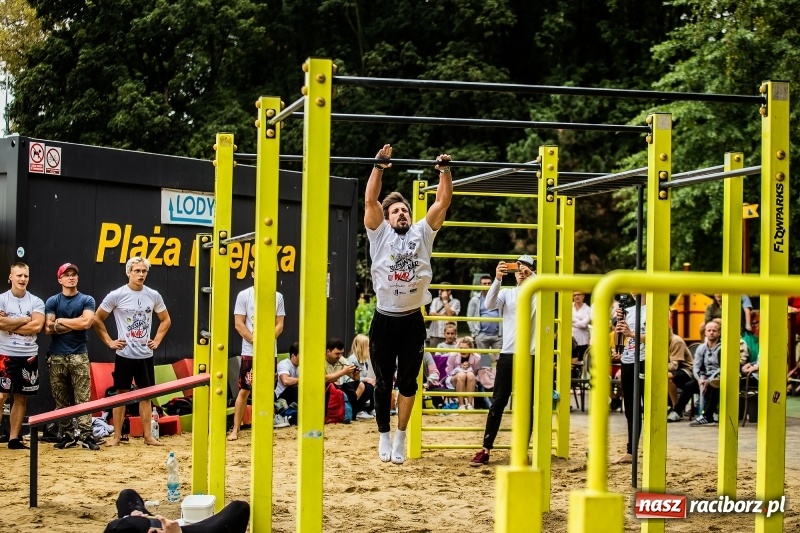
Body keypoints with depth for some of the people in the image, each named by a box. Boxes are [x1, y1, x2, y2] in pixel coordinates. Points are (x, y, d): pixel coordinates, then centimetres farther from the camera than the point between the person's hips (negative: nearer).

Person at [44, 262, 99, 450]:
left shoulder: (87, 300, 5)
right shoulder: (52, 301, 7)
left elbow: (86, 322, -12)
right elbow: (49, 328, -5)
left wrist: (61, 321, -4)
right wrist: (75, 324, -8)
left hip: (79, 355, -2)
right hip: (57, 357, 2)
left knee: (83, 398, -6)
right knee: (61, 399, 5)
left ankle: (86, 435, -10)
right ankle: (66, 435, 10)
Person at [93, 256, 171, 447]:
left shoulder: (153, 296, 2)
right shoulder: (116, 295, -8)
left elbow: (165, 320, 17)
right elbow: (97, 319, 1)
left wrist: (157, 340, 7)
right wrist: (108, 341, -3)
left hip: (146, 354, 3)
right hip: (124, 354, -3)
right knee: (121, 394, 3)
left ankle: (148, 436, 13)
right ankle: (117, 436, 9)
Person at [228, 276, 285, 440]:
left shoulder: (277, 297, 4)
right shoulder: (244, 295, -2)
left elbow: (279, 325, 3)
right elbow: (238, 324, -5)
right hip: (250, 352, -2)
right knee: (244, 390, -3)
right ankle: (235, 429, 1)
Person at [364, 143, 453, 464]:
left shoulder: (423, 233, 9)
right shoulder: (380, 234, 4)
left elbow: (443, 202, 3)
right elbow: (370, 200, -8)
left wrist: (444, 170, -5)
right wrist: (379, 166, -12)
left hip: (413, 320, 2)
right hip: (384, 319, -1)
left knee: (408, 382, 6)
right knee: (383, 382, 7)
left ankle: (401, 438, 16)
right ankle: (384, 436, 20)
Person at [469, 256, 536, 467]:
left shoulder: (537, 294, 6)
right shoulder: (507, 293, 9)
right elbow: (490, 304, -10)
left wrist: (531, 275, -28)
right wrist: (497, 279, -25)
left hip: (530, 356, -1)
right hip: (507, 354, 1)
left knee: (526, 404, 4)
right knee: (498, 402, 1)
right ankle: (485, 450, 3)